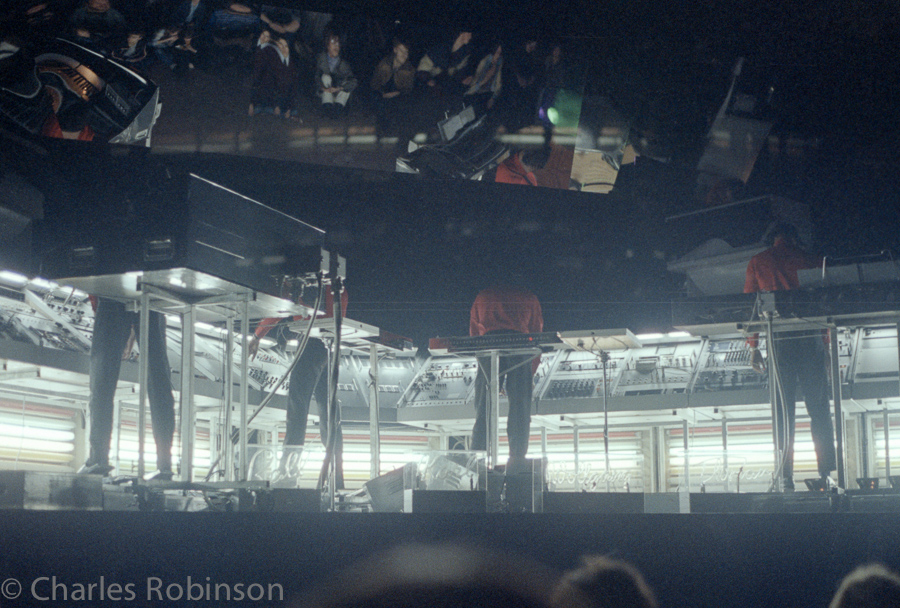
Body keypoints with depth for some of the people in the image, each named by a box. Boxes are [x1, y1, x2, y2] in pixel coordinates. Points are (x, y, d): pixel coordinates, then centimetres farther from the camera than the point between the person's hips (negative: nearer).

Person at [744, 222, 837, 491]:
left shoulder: (757, 262, 11)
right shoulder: (808, 259, 10)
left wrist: (753, 346, 9)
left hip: (779, 338, 0)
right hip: (811, 335, 0)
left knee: (784, 408, 0)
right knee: (818, 405, 5)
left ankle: (787, 477, -4)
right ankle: (827, 472, 1)